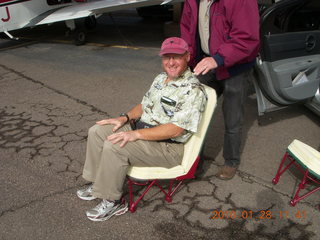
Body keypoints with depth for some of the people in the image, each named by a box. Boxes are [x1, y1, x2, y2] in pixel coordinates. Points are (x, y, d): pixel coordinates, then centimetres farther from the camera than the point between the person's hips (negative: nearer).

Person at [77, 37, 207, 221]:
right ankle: (98, 184, 15)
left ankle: (113, 202, -7)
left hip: (168, 146, -9)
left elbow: (175, 130, -25)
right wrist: (125, 118, 1)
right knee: (97, 131, 2)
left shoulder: (193, 90, -20)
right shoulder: (161, 78, 10)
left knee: (113, 147, -27)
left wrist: (136, 134, -27)